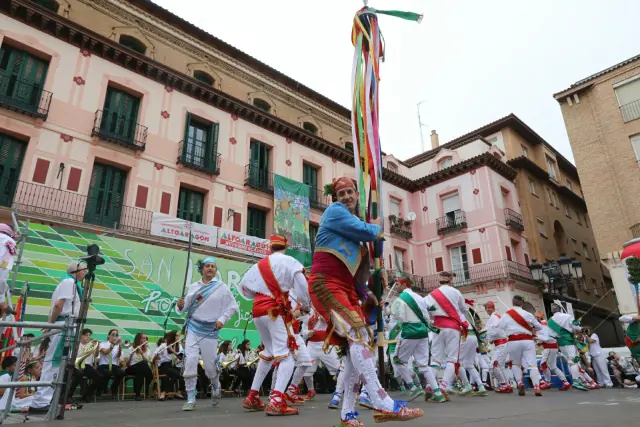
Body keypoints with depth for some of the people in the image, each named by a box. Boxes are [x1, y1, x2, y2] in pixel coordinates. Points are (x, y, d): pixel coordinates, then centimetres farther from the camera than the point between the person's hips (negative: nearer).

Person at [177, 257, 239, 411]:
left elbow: (233, 307, -1)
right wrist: (181, 306, -13)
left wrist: (222, 319, -12)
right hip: (193, 327, 2)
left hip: (210, 330, -2)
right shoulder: (193, 287, 5)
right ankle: (190, 399, 0)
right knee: (190, 361, -12)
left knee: (209, 365, 4)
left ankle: (216, 387, 37)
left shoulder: (222, 287, -3)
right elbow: (186, 307, 8)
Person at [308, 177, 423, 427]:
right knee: (356, 333, -23)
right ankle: (382, 404, -28)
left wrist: (365, 294, 15)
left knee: (360, 340, 1)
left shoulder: (354, 227, 24)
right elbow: (366, 231, -13)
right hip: (326, 284, -9)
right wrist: (377, 227, 11)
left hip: (345, 287, 9)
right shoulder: (334, 211, -1)